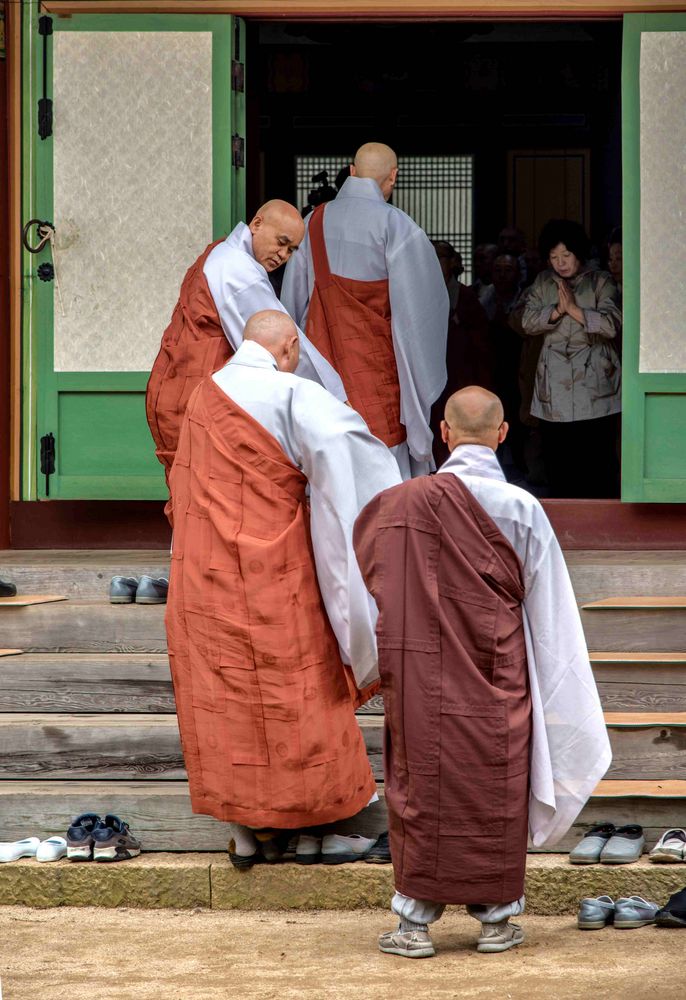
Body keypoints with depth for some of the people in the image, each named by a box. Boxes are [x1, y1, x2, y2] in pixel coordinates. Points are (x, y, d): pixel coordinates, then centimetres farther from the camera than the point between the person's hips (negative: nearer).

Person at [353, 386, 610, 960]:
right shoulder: (521, 509, -7)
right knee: (496, 789, 9)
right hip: (497, 680, 0)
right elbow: (547, 614, -1)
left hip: (423, 677, 0)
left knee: (422, 784, 7)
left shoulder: (404, 503, -5)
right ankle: (496, 917, 15)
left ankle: (415, 921, 7)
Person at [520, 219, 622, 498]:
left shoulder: (600, 282, 2)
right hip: (554, 389, 3)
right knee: (556, 464, 3)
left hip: (594, 387, -3)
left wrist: (574, 309, -12)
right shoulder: (543, 283, 13)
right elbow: (528, 322, 2)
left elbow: (612, 324, -10)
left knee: (599, 460, -6)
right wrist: (557, 310, -12)